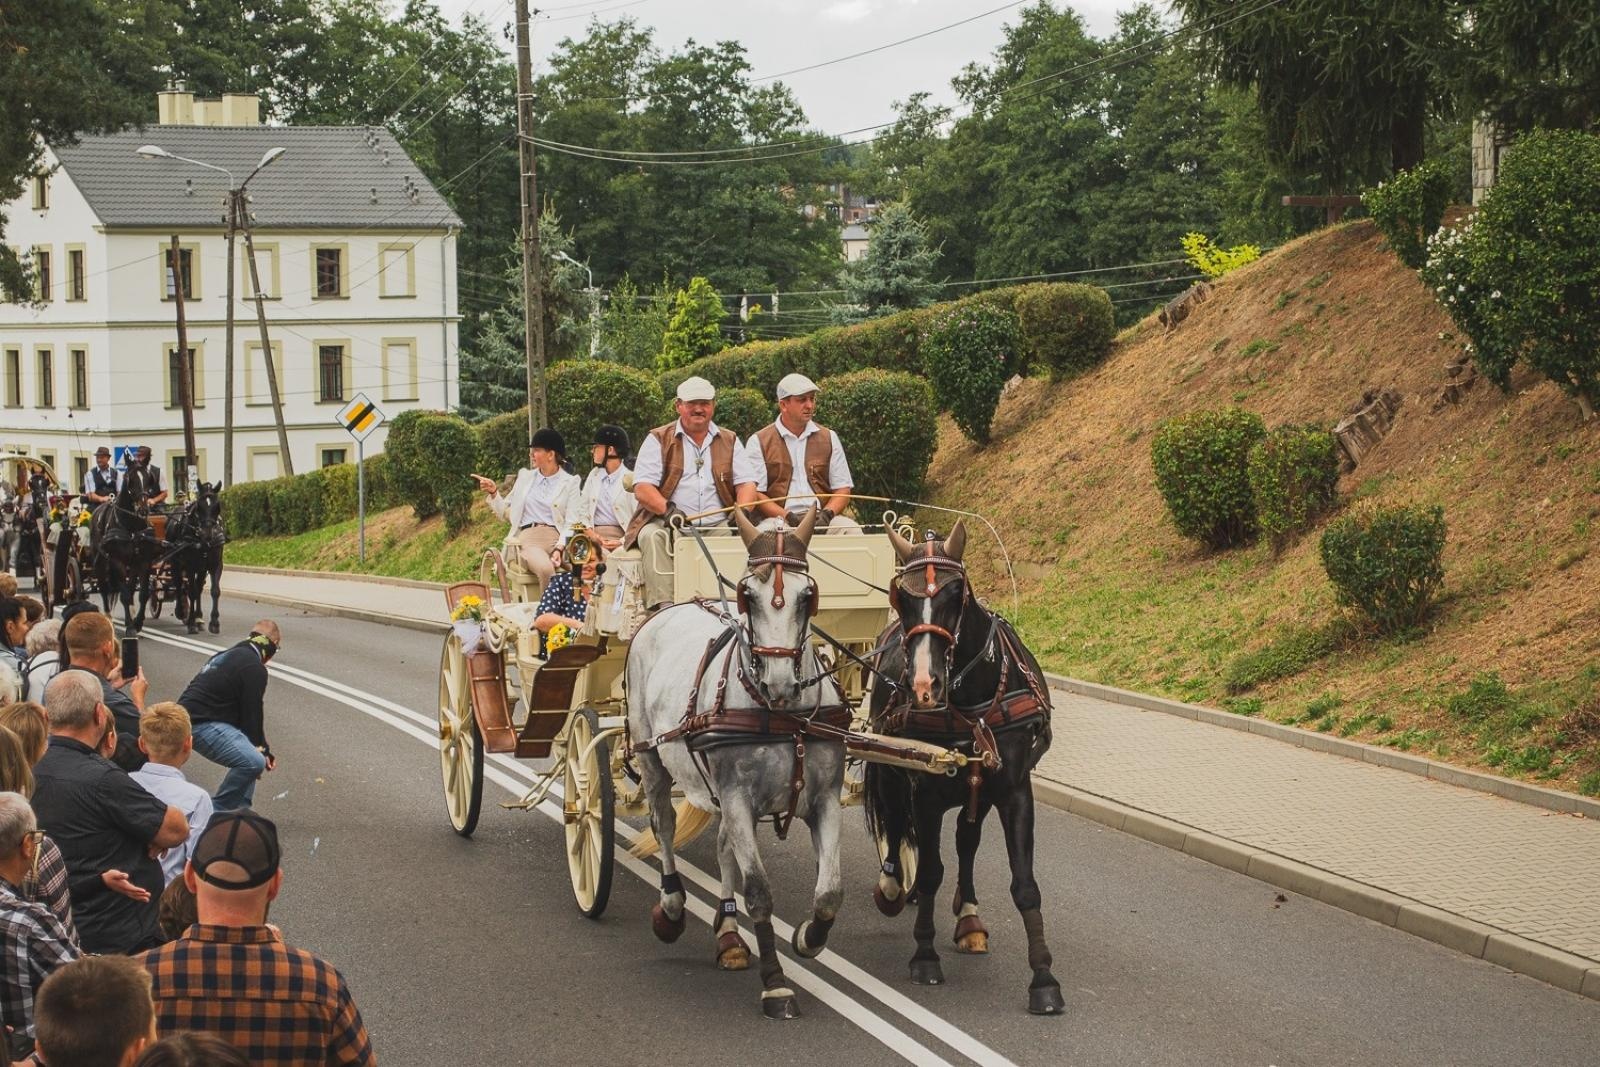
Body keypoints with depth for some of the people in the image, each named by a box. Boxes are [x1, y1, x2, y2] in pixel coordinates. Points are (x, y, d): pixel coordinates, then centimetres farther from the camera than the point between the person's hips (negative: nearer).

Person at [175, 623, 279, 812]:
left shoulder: (229, 655, 23)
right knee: (254, 762, -23)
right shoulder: (255, 668, -9)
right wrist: (260, 747, 7)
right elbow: (251, 712, -8)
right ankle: (216, 812, -12)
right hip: (202, 723, -11)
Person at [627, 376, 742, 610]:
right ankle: (663, 605, -43)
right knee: (653, 536, -34)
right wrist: (668, 510, -20)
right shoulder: (658, 440, 11)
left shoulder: (729, 442, 20)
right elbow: (642, 488, 0)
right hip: (667, 524, -2)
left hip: (718, 526, 2)